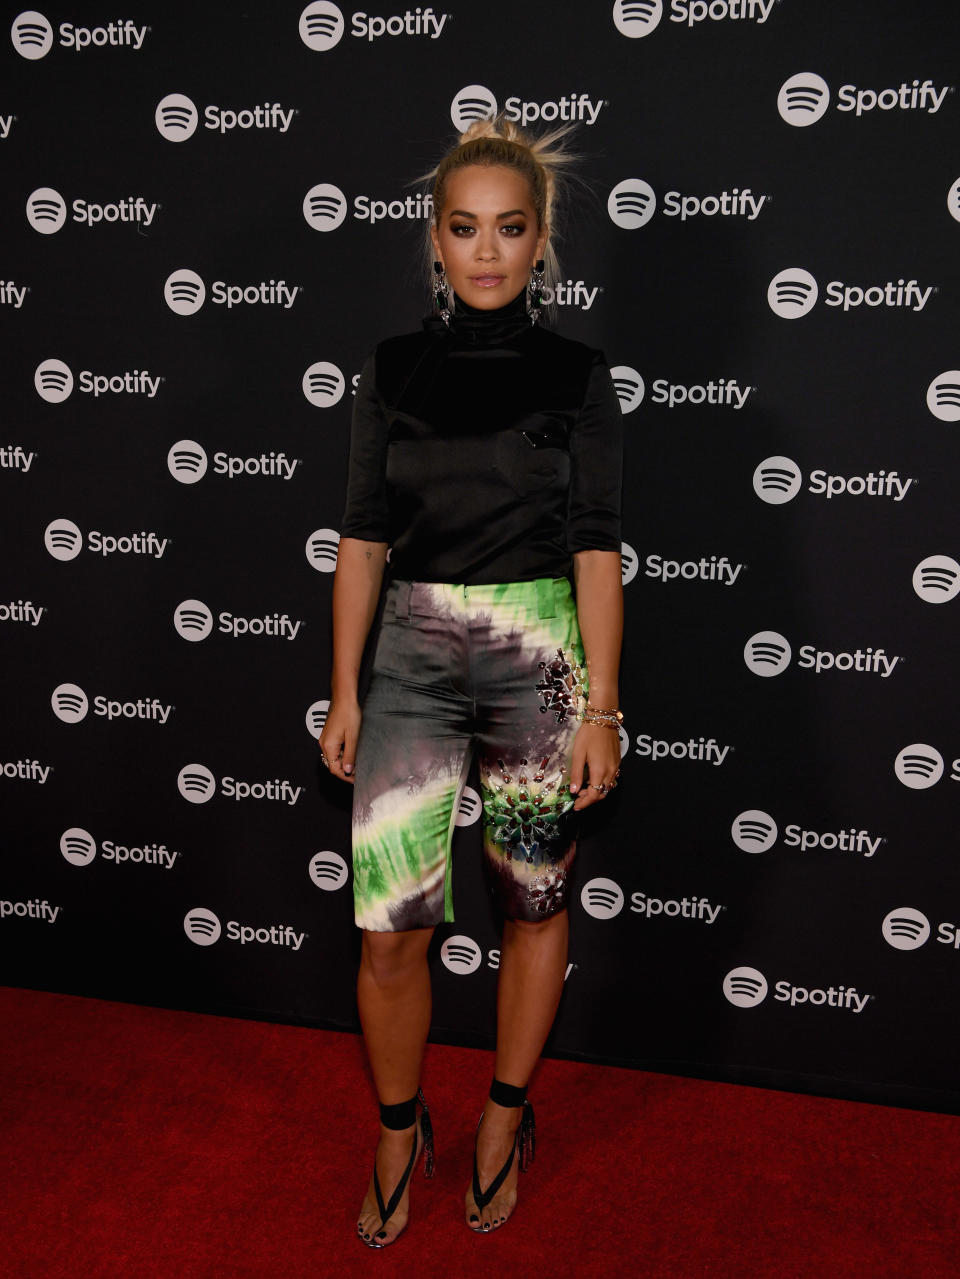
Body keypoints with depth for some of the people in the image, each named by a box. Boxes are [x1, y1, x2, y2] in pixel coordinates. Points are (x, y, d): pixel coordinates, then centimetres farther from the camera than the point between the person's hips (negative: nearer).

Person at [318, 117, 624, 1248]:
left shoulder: (575, 377, 1)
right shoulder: (393, 370, 5)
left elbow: (596, 551, -2)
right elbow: (362, 538, 6)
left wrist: (601, 709, -6)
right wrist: (345, 692, 4)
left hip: (539, 656, -1)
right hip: (413, 656, 1)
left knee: (533, 904, 12)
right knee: (388, 930, -1)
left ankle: (506, 1115, 36)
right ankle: (400, 1134, 26)